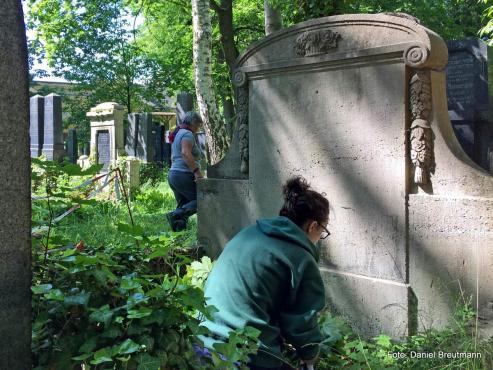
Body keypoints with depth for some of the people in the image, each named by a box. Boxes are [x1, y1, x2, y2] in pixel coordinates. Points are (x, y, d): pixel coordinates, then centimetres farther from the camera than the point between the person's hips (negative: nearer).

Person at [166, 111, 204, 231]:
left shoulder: (178, 134, 23)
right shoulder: (187, 134, -8)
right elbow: (186, 153, -24)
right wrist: (197, 171, -27)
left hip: (173, 174, 10)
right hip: (184, 175, -10)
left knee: (183, 205, 9)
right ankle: (175, 215, -22)